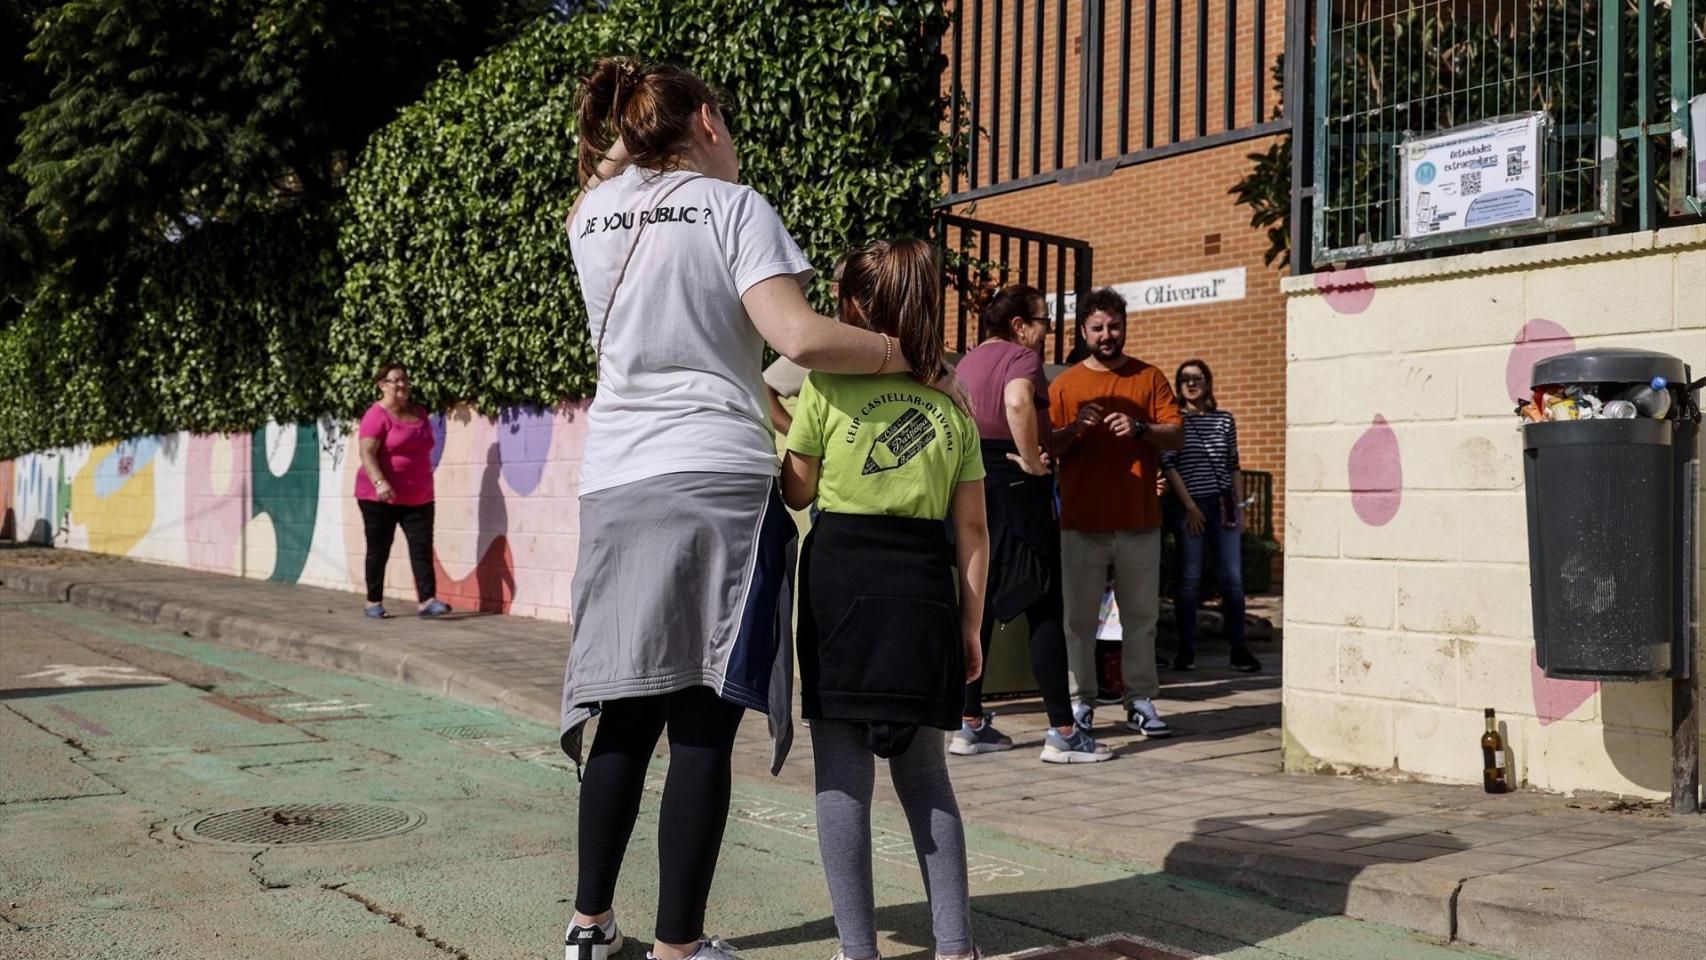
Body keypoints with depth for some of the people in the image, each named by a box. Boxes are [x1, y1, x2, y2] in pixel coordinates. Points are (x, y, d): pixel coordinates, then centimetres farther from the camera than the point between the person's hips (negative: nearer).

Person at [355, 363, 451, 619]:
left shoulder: (419, 412, 11)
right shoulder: (377, 415, -11)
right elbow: (367, 453, -21)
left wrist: (425, 482, 24)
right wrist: (379, 482, -35)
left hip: (419, 498, 6)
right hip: (380, 497, -6)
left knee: (422, 548, -5)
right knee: (378, 550, 4)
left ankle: (427, 601, -9)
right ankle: (374, 603, 14)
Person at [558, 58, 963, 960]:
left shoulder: (590, 216, 13)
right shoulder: (732, 205, -1)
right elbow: (799, 337, -13)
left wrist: (623, 141, 29)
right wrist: (916, 360, -3)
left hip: (618, 487, 5)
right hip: (719, 484, -5)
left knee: (627, 714, 14)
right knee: (703, 726, -1)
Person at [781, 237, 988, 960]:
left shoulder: (828, 384, -3)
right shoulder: (953, 402, 9)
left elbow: (799, 492, 4)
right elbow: (972, 531, 8)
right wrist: (970, 624, 13)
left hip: (840, 581, -4)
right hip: (924, 592, 4)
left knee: (843, 773, 3)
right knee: (924, 772, 15)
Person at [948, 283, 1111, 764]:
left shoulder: (969, 360, 17)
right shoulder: (1022, 356, -8)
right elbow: (1018, 402, -30)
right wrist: (1032, 461, -21)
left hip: (973, 484, 8)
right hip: (1015, 486, -8)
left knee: (978, 603, 12)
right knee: (1044, 607, -4)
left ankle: (969, 724, 14)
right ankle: (1062, 732, -3)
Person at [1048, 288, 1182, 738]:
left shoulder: (1150, 378, 9)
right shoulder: (1064, 384, 8)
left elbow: (1176, 435, 3)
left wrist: (1140, 429, -16)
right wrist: (1075, 428, -16)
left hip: (1139, 520, 1)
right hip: (1082, 522, -1)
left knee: (1141, 615, 4)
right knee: (1079, 617, 0)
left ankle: (1140, 701, 11)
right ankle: (1080, 701, 8)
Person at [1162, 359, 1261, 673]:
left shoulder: (1224, 420, 12)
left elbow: (1234, 467, 15)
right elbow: (1168, 465, -4)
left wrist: (1239, 506, 8)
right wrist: (1190, 506, -9)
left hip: (1223, 506, 3)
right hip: (1189, 508, -3)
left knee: (1233, 579, -1)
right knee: (1189, 579, 0)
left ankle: (1239, 649, 6)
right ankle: (1186, 651, 7)